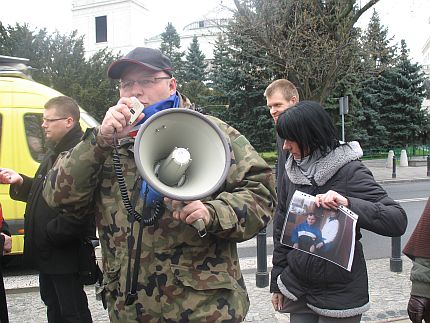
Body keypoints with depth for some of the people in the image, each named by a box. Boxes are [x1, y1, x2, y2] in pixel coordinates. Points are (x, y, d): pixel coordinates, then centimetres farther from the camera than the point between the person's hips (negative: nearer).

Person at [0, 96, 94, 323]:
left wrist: (51, 234, -22)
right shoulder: (54, 153, 14)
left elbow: (80, 207, -29)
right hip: (47, 252, 10)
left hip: (65, 253, -10)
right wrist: (21, 183, 7)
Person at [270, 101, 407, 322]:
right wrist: (277, 283, 12)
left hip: (340, 294, -4)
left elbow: (398, 220, -20)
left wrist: (348, 203, -36)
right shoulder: (292, 171, 1)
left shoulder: (350, 171, -14)